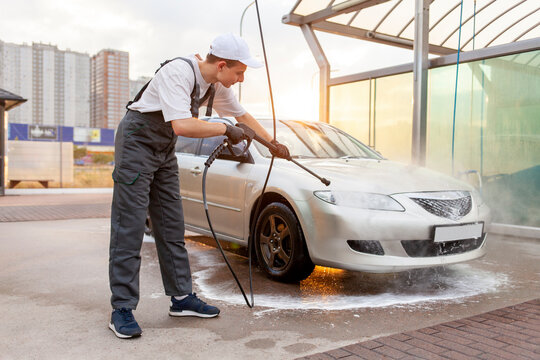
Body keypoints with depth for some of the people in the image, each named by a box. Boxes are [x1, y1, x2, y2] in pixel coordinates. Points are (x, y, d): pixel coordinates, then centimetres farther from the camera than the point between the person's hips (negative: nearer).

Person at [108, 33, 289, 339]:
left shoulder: (218, 85, 0)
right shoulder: (178, 72, -25)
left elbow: (242, 115, 16)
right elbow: (181, 125, -38)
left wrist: (274, 144, 22)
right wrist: (226, 129, -24)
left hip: (165, 149, 8)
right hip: (137, 141, -8)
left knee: (172, 226, 8)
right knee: (129, 227, -8)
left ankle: (182, 298, 15)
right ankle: (122, 309, -1)